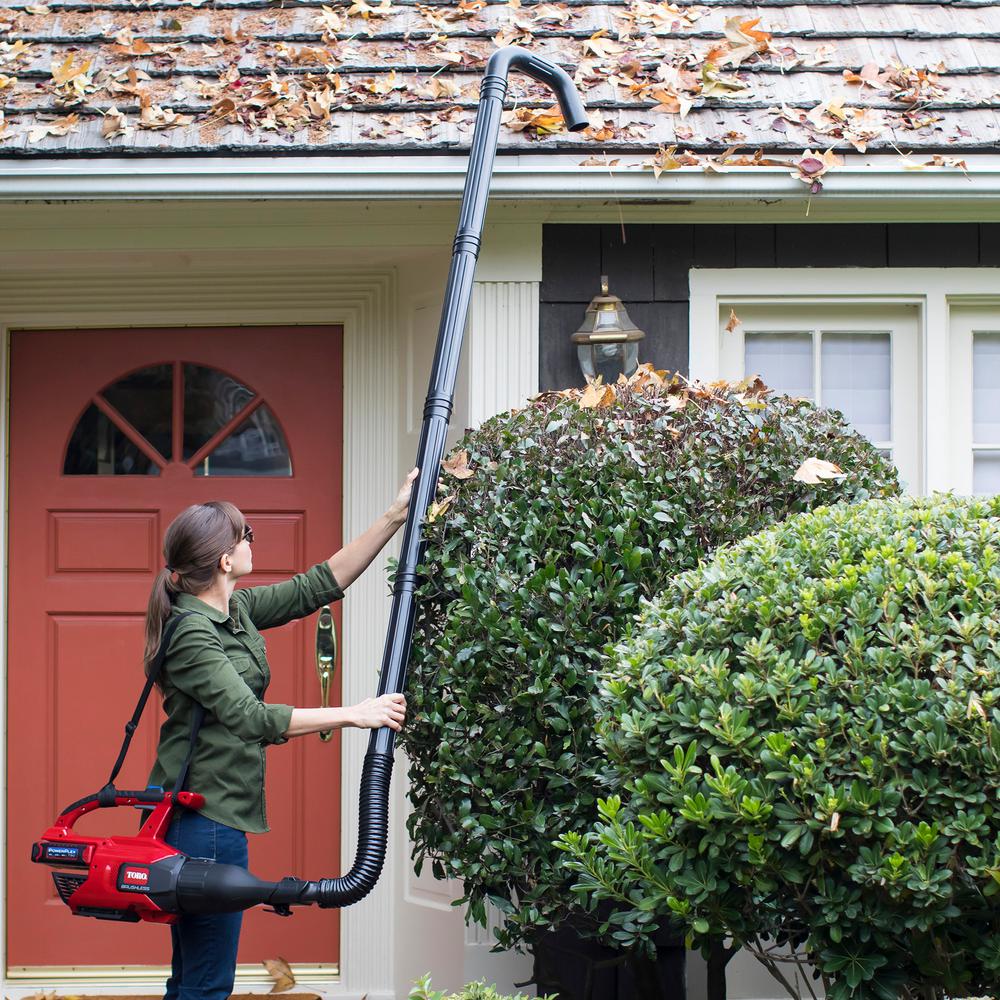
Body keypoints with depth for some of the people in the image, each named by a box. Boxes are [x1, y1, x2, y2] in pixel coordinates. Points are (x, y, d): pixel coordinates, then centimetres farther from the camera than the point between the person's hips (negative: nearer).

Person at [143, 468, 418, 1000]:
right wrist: (351, 714, -23)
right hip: (203, 819, -10)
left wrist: (394, 517, 10)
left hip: (211, 816, 10)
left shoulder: (236, 608, 8)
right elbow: (249, 716, -26)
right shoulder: (192, 635, -19)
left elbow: (317, 586, 13)